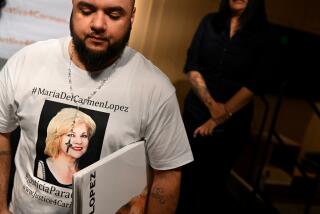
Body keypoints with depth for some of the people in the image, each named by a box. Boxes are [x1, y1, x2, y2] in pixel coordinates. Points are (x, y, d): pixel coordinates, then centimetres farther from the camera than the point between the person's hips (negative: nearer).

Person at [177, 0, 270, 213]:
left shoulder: (264, 33, -5)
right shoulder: (210, 22, 2)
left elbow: (254, 84, -9)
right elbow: (191, 66, -3)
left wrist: (219, 118, -12)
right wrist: (211, 104, -13)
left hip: (234, 121, -1)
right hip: (197, 111, 1)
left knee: (215, 176, 14)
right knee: (188, 171, 11)